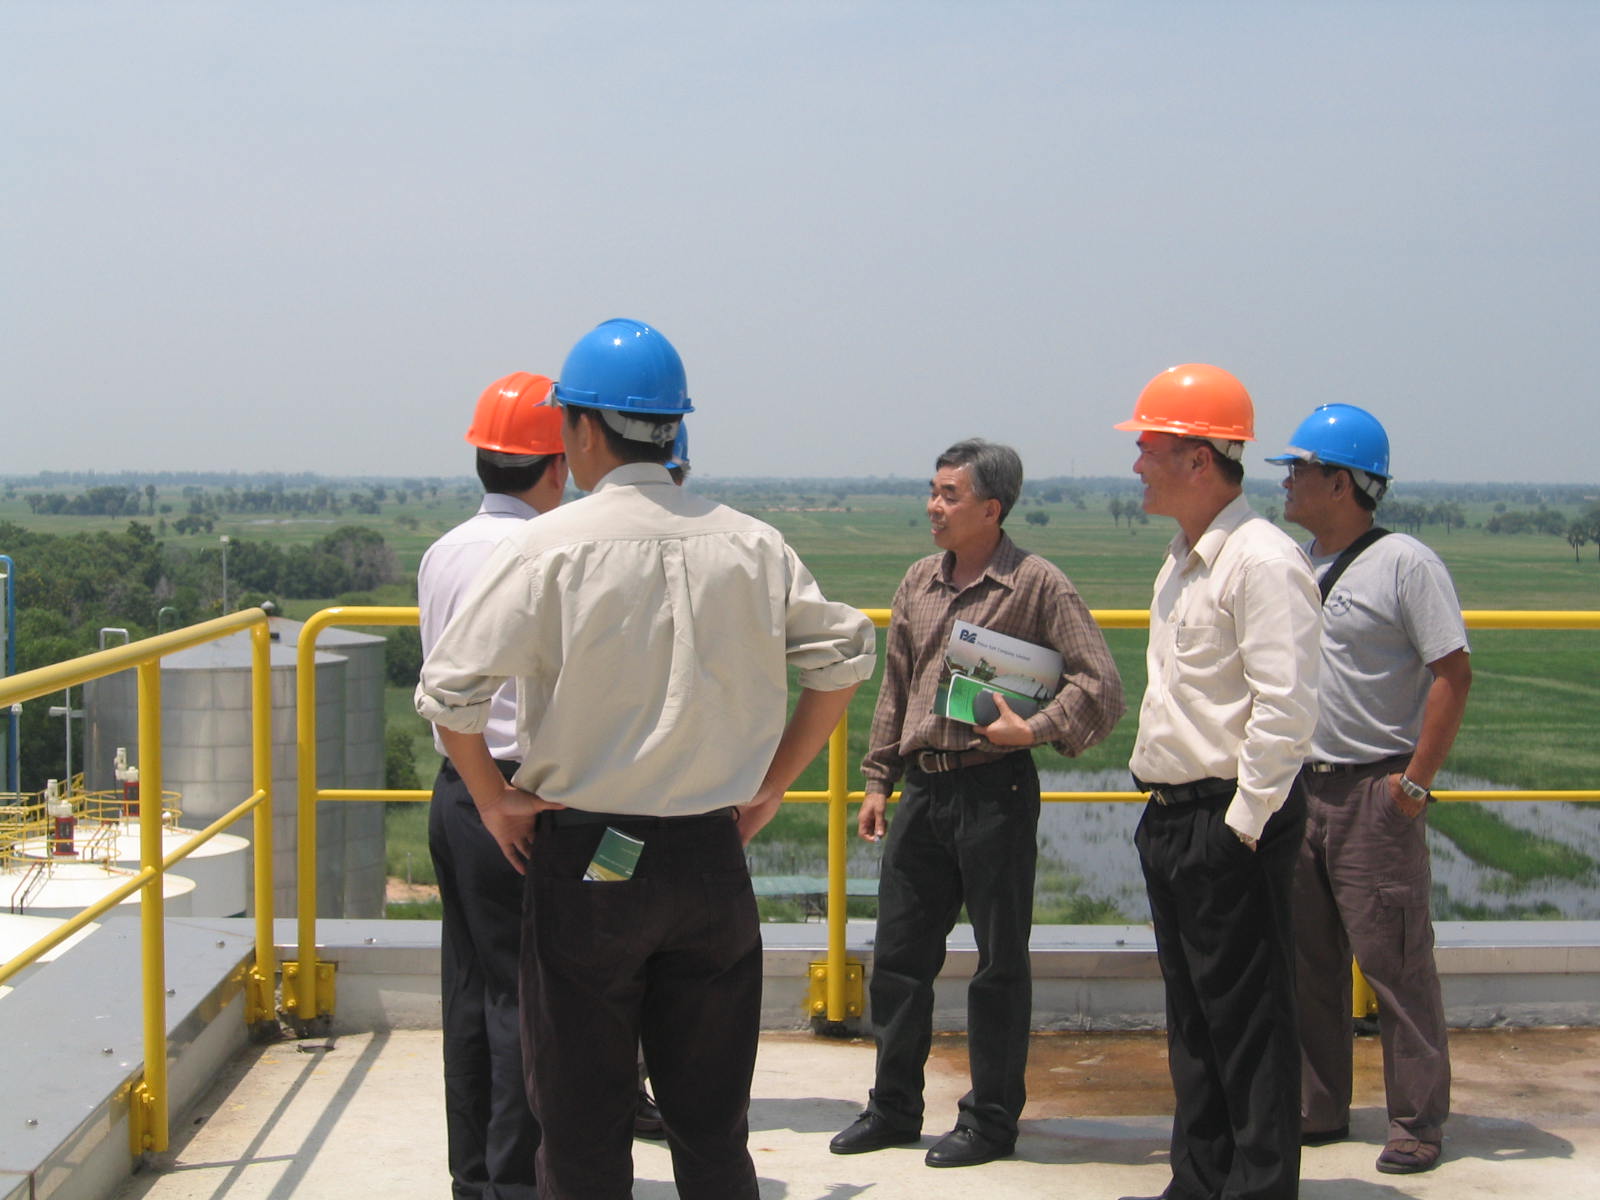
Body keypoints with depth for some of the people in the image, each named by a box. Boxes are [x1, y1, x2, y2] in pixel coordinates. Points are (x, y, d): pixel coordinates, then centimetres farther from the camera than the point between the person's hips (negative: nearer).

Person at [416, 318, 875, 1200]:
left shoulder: (552, 545, -11)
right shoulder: (750, 546, 1)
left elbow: (449, 688, -16)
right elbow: (845, 655, 8)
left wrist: (494, 796, -1)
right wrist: (770, 786, 13)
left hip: (584, 860, -3)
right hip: (712, 859, 3)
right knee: (713, 1129, 14)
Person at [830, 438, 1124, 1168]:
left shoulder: (1037, 585, -8)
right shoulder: (919, 582, 11)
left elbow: (1100, 685, -10)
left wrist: (1033, 728, -20)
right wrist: (877, 780, 15)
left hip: (994, 789, -6)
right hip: (923, 787, 6)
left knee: (999, 962, 3)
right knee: (898, 952, 10)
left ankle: (991, 1120, 15)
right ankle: (894, 1108, 23)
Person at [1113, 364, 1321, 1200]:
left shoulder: (1261, 561, -17)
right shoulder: (1183, 559, 15)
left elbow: (1285, 709, -22)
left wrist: (1243, 824, -20)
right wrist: (1166, 812, 18)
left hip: (1228, 825, -10)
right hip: (1170, 816, 10)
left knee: (1249, 1021, -3)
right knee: (1191, 1014, 16)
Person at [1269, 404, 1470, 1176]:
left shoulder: (1404, 563, -9)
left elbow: (1453, 673, -12)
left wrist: (1417, 782, -14)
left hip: (1373, 793, -7)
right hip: (1295, 788, 7)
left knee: (1395, 963, -3)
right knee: (1307, 960, 12)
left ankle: (1417, 1122, 7)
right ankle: (1317, 1111, 22)